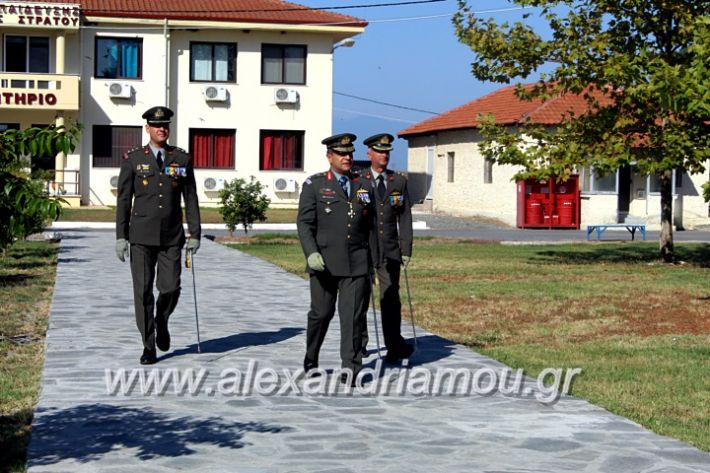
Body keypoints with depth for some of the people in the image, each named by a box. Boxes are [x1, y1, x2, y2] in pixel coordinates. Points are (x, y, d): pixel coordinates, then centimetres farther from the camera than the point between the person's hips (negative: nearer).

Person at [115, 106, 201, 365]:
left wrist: (195, 234, 2)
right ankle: (149, 347, 8)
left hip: (172, 237, 1)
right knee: (143, 291, -2)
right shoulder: (132, 159, 3)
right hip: (142, 236, -1)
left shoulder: (182, 159, 7)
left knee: (170, 289, -4)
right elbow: (123, 199, 3)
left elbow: (191, 198, 7)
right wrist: (120, 236, -2)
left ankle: (161, 322, 28)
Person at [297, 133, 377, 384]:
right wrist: (311, 253, -16)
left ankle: (350, 368, -2)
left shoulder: (364, 186, 13)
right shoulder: (314, 185, 4)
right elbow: (304, 223, -2)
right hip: (325, 263, -2)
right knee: (321, 313, 8)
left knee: (353, 315, -5)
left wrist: (374, 263, 15)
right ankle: (310, 362, 27)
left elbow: (372, 226, 17)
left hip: (357, 263, 2)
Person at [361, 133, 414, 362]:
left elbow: (405, 218, 8)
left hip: (390, 250, 1)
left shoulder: (399, 182, 9)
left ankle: (394, 347, -6)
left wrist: (406, 249, 1)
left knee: (391, 297, -6)